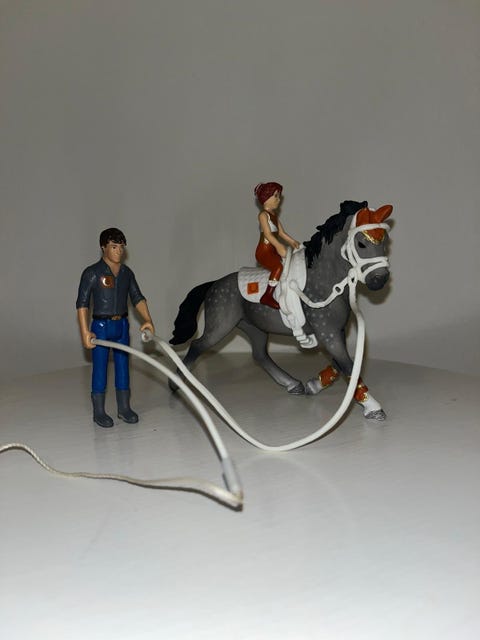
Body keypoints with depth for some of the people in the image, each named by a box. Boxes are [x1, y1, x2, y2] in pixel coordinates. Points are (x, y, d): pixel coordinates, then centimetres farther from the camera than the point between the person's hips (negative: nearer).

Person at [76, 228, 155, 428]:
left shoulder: (127, 273, 7)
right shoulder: (92, 273, -10)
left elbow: (137, 298, 9)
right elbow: (82, 303, -12)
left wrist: (147, 320, -6)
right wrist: (85, 332, -18)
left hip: (122, 325, 5)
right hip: (101, 326, -5)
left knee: (123, 366, 10)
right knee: (100, 368, 1)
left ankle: (124, 408, 21)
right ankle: (99, 412, 10)